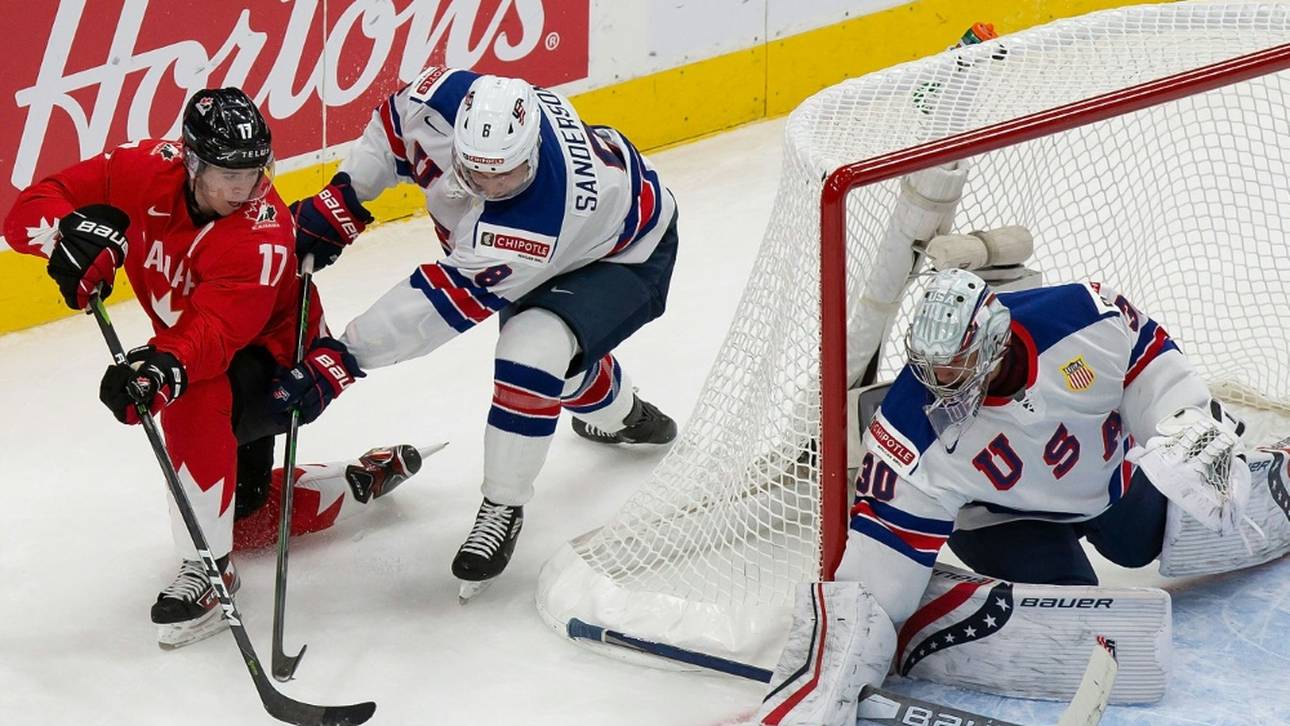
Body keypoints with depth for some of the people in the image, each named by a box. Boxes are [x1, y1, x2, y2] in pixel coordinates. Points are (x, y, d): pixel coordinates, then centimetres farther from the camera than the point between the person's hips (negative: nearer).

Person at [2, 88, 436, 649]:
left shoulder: (261, 234, -33)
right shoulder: (146, 171, -19)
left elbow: (214, 334, -45)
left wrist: (164, 367, -65)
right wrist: (75, 231, -42)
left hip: (279, 362, -7)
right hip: (205, 354, 7)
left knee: (194, 399, -39)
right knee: (243, 517, 16)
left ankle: (208, 568, -28)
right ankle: (366, 479, 39)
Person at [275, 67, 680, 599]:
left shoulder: (537, 219, -44)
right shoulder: (447, 100, -30)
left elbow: (448, 302, -43)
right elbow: (395, 124, -6)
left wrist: (345, 357, -43)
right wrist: (340, 201, -13)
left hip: (625, 257, -8)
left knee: (530, 354, -28)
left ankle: (503, 509, -10)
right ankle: (620, 415, 60)